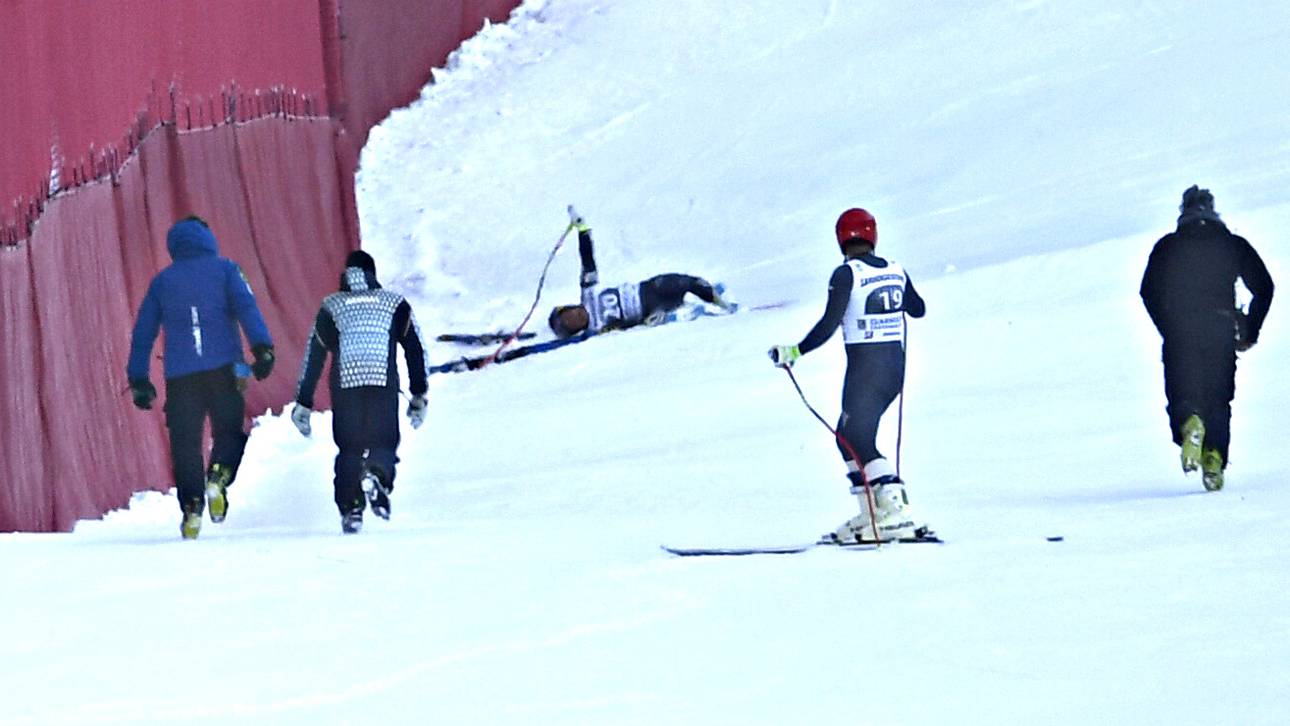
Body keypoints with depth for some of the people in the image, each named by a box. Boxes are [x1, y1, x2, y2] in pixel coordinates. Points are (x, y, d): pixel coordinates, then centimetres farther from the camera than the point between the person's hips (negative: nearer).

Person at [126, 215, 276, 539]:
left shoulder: (163, 281, 16)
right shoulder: (223, 269, 9)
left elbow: (142, 332, 16)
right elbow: (246, 306, -8)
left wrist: (138, 379, 20)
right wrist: (262, 348, -15)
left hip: (180, 375, 1)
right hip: (223, 367, -1)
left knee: (185, 442, 4)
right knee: (229, 431, 11)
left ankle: (191, 506, -8)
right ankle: (218, 479, -16)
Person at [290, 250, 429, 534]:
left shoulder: (330, 307, 15)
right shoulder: (395, 304, 14)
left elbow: (313, 357, 13)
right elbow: (416, 350, 9)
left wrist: (303, 403, 16)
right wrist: (419, 396, 13)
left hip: (345, 388, 1)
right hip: (384, 384, -1)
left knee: (349, 448, 12)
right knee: (384, 443, 8)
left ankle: (351, 509, 0)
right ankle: (377, 474, -25)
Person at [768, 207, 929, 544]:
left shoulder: (847, 274, -11)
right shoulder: (895, 270, 8)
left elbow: (829, 324, -18)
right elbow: (918, 309, 25)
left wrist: (795, 352, -12)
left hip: (864, 366, -7)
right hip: (896, 365, 7)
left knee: (859, 442, -3)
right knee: (849, 436, 16)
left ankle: (897, 512, -18)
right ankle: (871, 514, 10)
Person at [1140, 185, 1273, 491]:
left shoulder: (1168, 246, 9)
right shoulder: (1234, 245, 11)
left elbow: (1148, 292, 4)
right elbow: (1263, 287, 6)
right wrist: (1250, 333, 12)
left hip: (1180, 331, -1)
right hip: (1221, 327, 1)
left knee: (1182, 395, 2)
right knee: (1218, 398, 10)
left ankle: (1189, 424, -34)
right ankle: (1215, 461, -7)